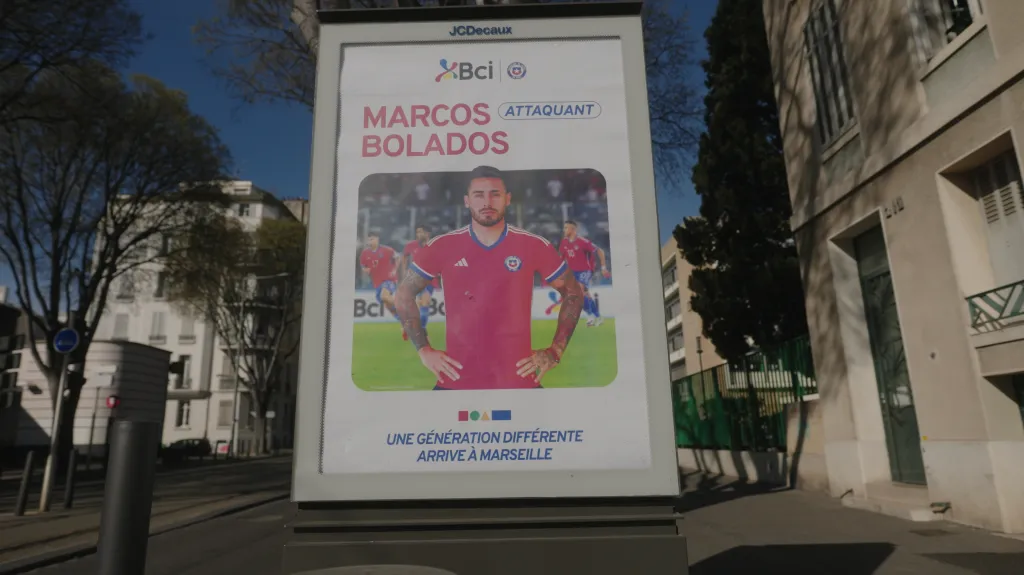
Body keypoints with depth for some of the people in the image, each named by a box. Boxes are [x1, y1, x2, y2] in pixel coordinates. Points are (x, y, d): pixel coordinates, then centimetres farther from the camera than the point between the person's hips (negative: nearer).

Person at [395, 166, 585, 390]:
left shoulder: (535, 246, -4)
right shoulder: (441, 247, -3)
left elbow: (573, 293, 8)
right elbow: (404, 295, 8)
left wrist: (555, 351, 1)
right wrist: (424, 350, 1)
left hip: (518, 379, 0)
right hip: (455, 380, 1)